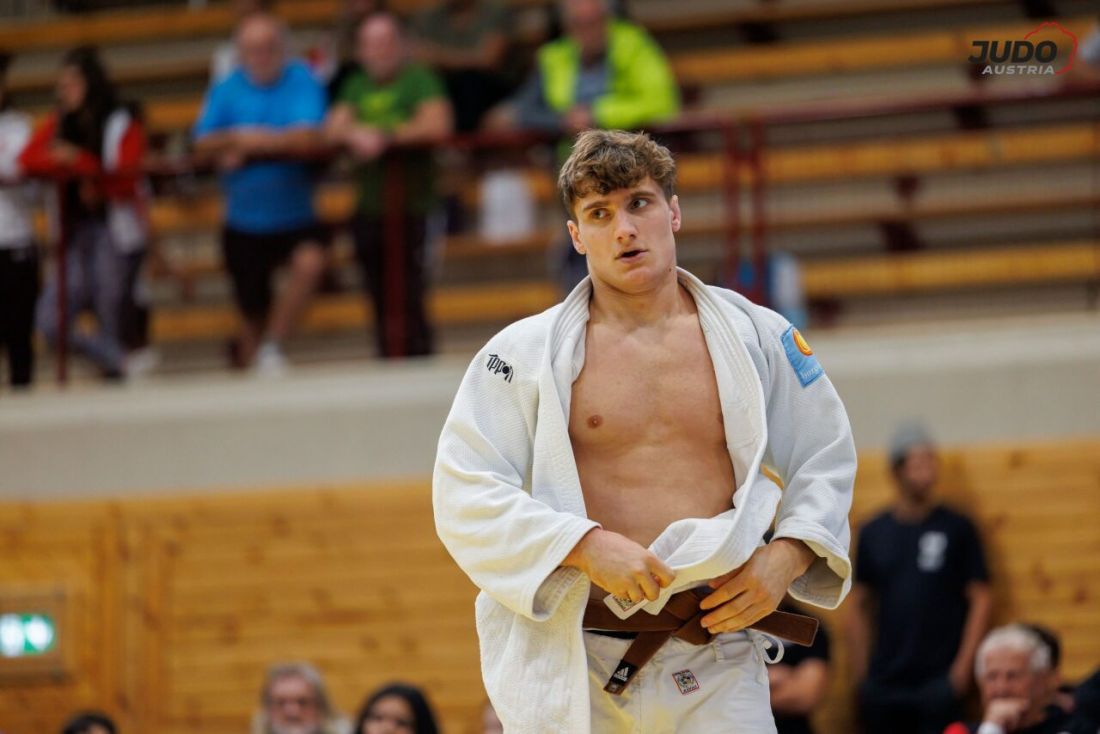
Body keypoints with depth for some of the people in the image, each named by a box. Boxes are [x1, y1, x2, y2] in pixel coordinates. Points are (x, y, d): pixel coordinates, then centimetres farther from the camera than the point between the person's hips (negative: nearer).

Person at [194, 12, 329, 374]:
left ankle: (272, 347, -17)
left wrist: (247, 143, -16)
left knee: (310, 260, -32)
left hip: (295, 215, -2)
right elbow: (203, 144, -6)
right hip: (245, 220, 2)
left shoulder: (302, 82, -6)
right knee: (253, 314, 8)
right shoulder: (226, 90, 2)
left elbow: (308, 138, -19)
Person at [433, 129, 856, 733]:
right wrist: (587, 547, -16)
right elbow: (465, 495, -4)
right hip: (574, 665, -1)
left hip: (715, 664, 1)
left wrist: (784, 558, -1)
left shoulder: (758, 338, 10)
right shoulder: (523, 354, 3)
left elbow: (826, 461, 18)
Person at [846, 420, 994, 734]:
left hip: (938, 682, -3)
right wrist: (859, 673, 5)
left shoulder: (956, 528, 2)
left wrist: (963, 666, -6)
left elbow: (980, 599, 1)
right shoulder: (874, 533, 9)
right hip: (883, 682, 3)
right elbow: (858, 605, 12)